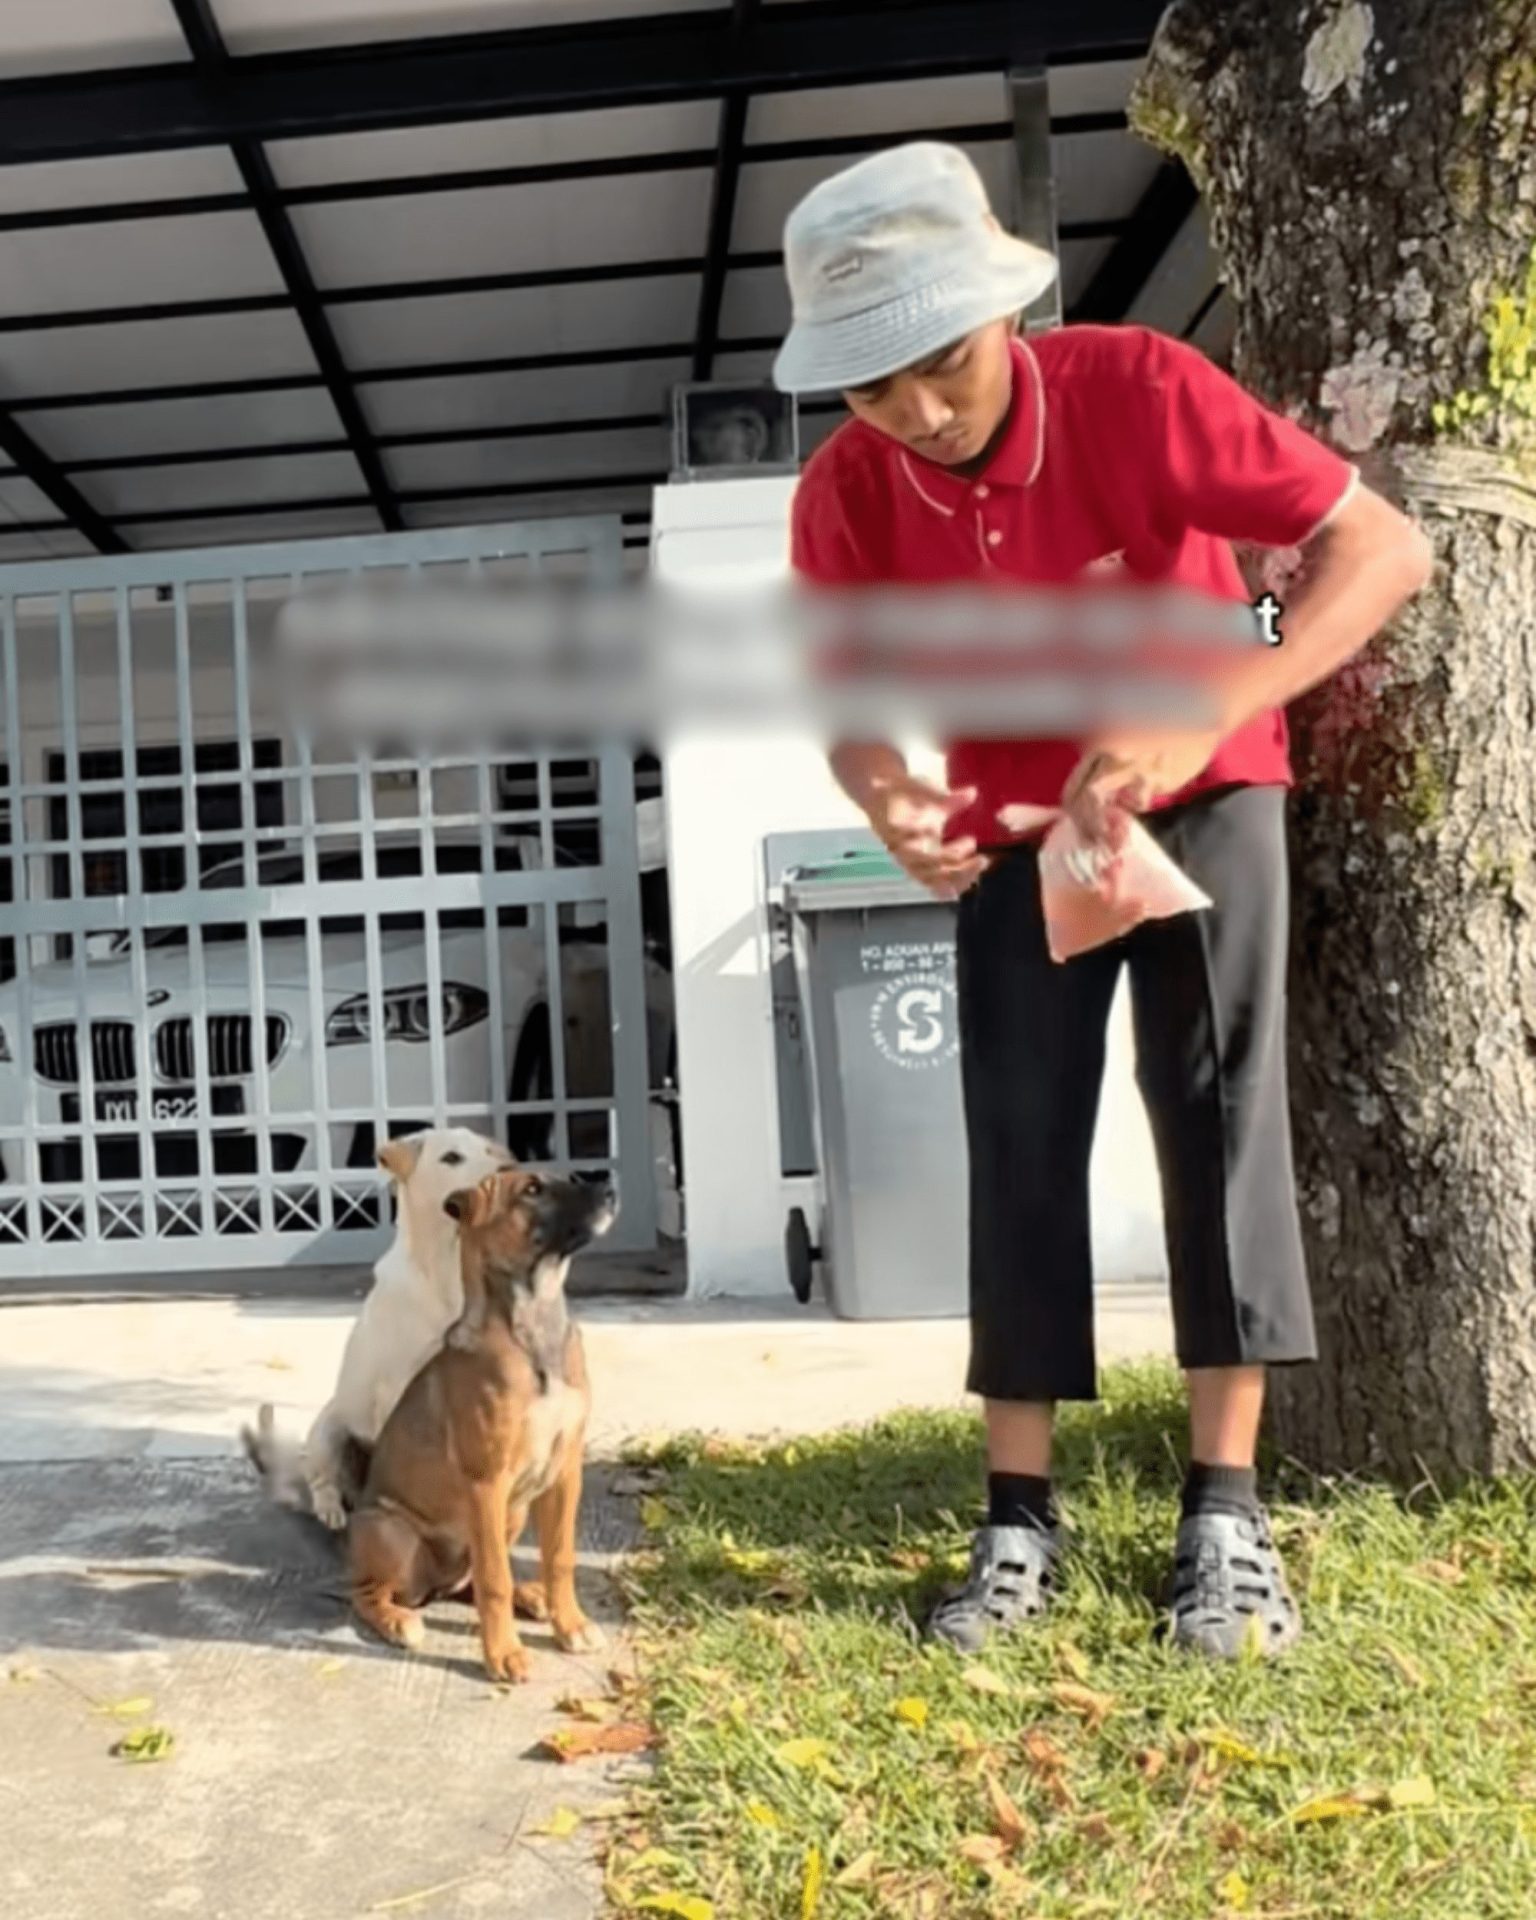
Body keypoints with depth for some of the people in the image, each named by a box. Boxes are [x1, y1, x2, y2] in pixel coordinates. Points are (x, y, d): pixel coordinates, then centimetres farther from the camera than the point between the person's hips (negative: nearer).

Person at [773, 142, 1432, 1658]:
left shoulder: (1134, 386, -27)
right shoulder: (846, 493, -19)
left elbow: (1384, 546, -29)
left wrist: (1204, 718, -43)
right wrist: (883, 795, -32)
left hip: (1202, 792, -2)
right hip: (1014, 826, 2)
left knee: (1217, 1110, -10)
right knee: (1020, 1144, -4)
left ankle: (1225, 1511, -2)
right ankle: (1020, 1515, 3)